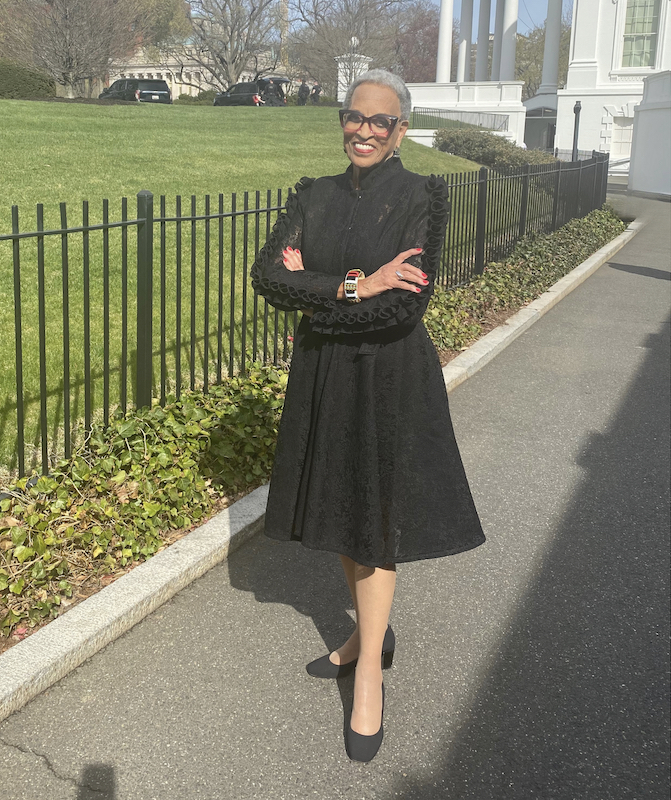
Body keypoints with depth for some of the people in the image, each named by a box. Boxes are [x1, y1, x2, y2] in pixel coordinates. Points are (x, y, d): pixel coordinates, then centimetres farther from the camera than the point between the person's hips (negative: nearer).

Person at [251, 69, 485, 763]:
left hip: (389, 379, -5)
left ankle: (369, 671, 20)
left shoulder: (420, 198, -10)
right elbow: (267, 275, -10)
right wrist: (357, 287, -20)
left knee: (375, 521, 3)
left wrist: (314, 294, -14)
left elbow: (407, 305, -20)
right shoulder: (315, 196, 4)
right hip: (322, 378, 5)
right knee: (339, 510, 16)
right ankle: (369, 633, 38)